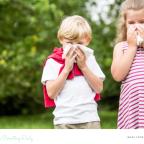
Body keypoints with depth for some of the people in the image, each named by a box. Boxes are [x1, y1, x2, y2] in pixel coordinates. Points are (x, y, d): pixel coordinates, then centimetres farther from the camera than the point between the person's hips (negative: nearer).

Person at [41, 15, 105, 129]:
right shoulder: (53, 62, 1)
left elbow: (99, 88, 1)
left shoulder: (89, 59, 9)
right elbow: (51, 93, -9)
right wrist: (67, 68, -11)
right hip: (64, 120, -2)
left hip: (90, 118, 2)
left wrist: (83, 66, -6)